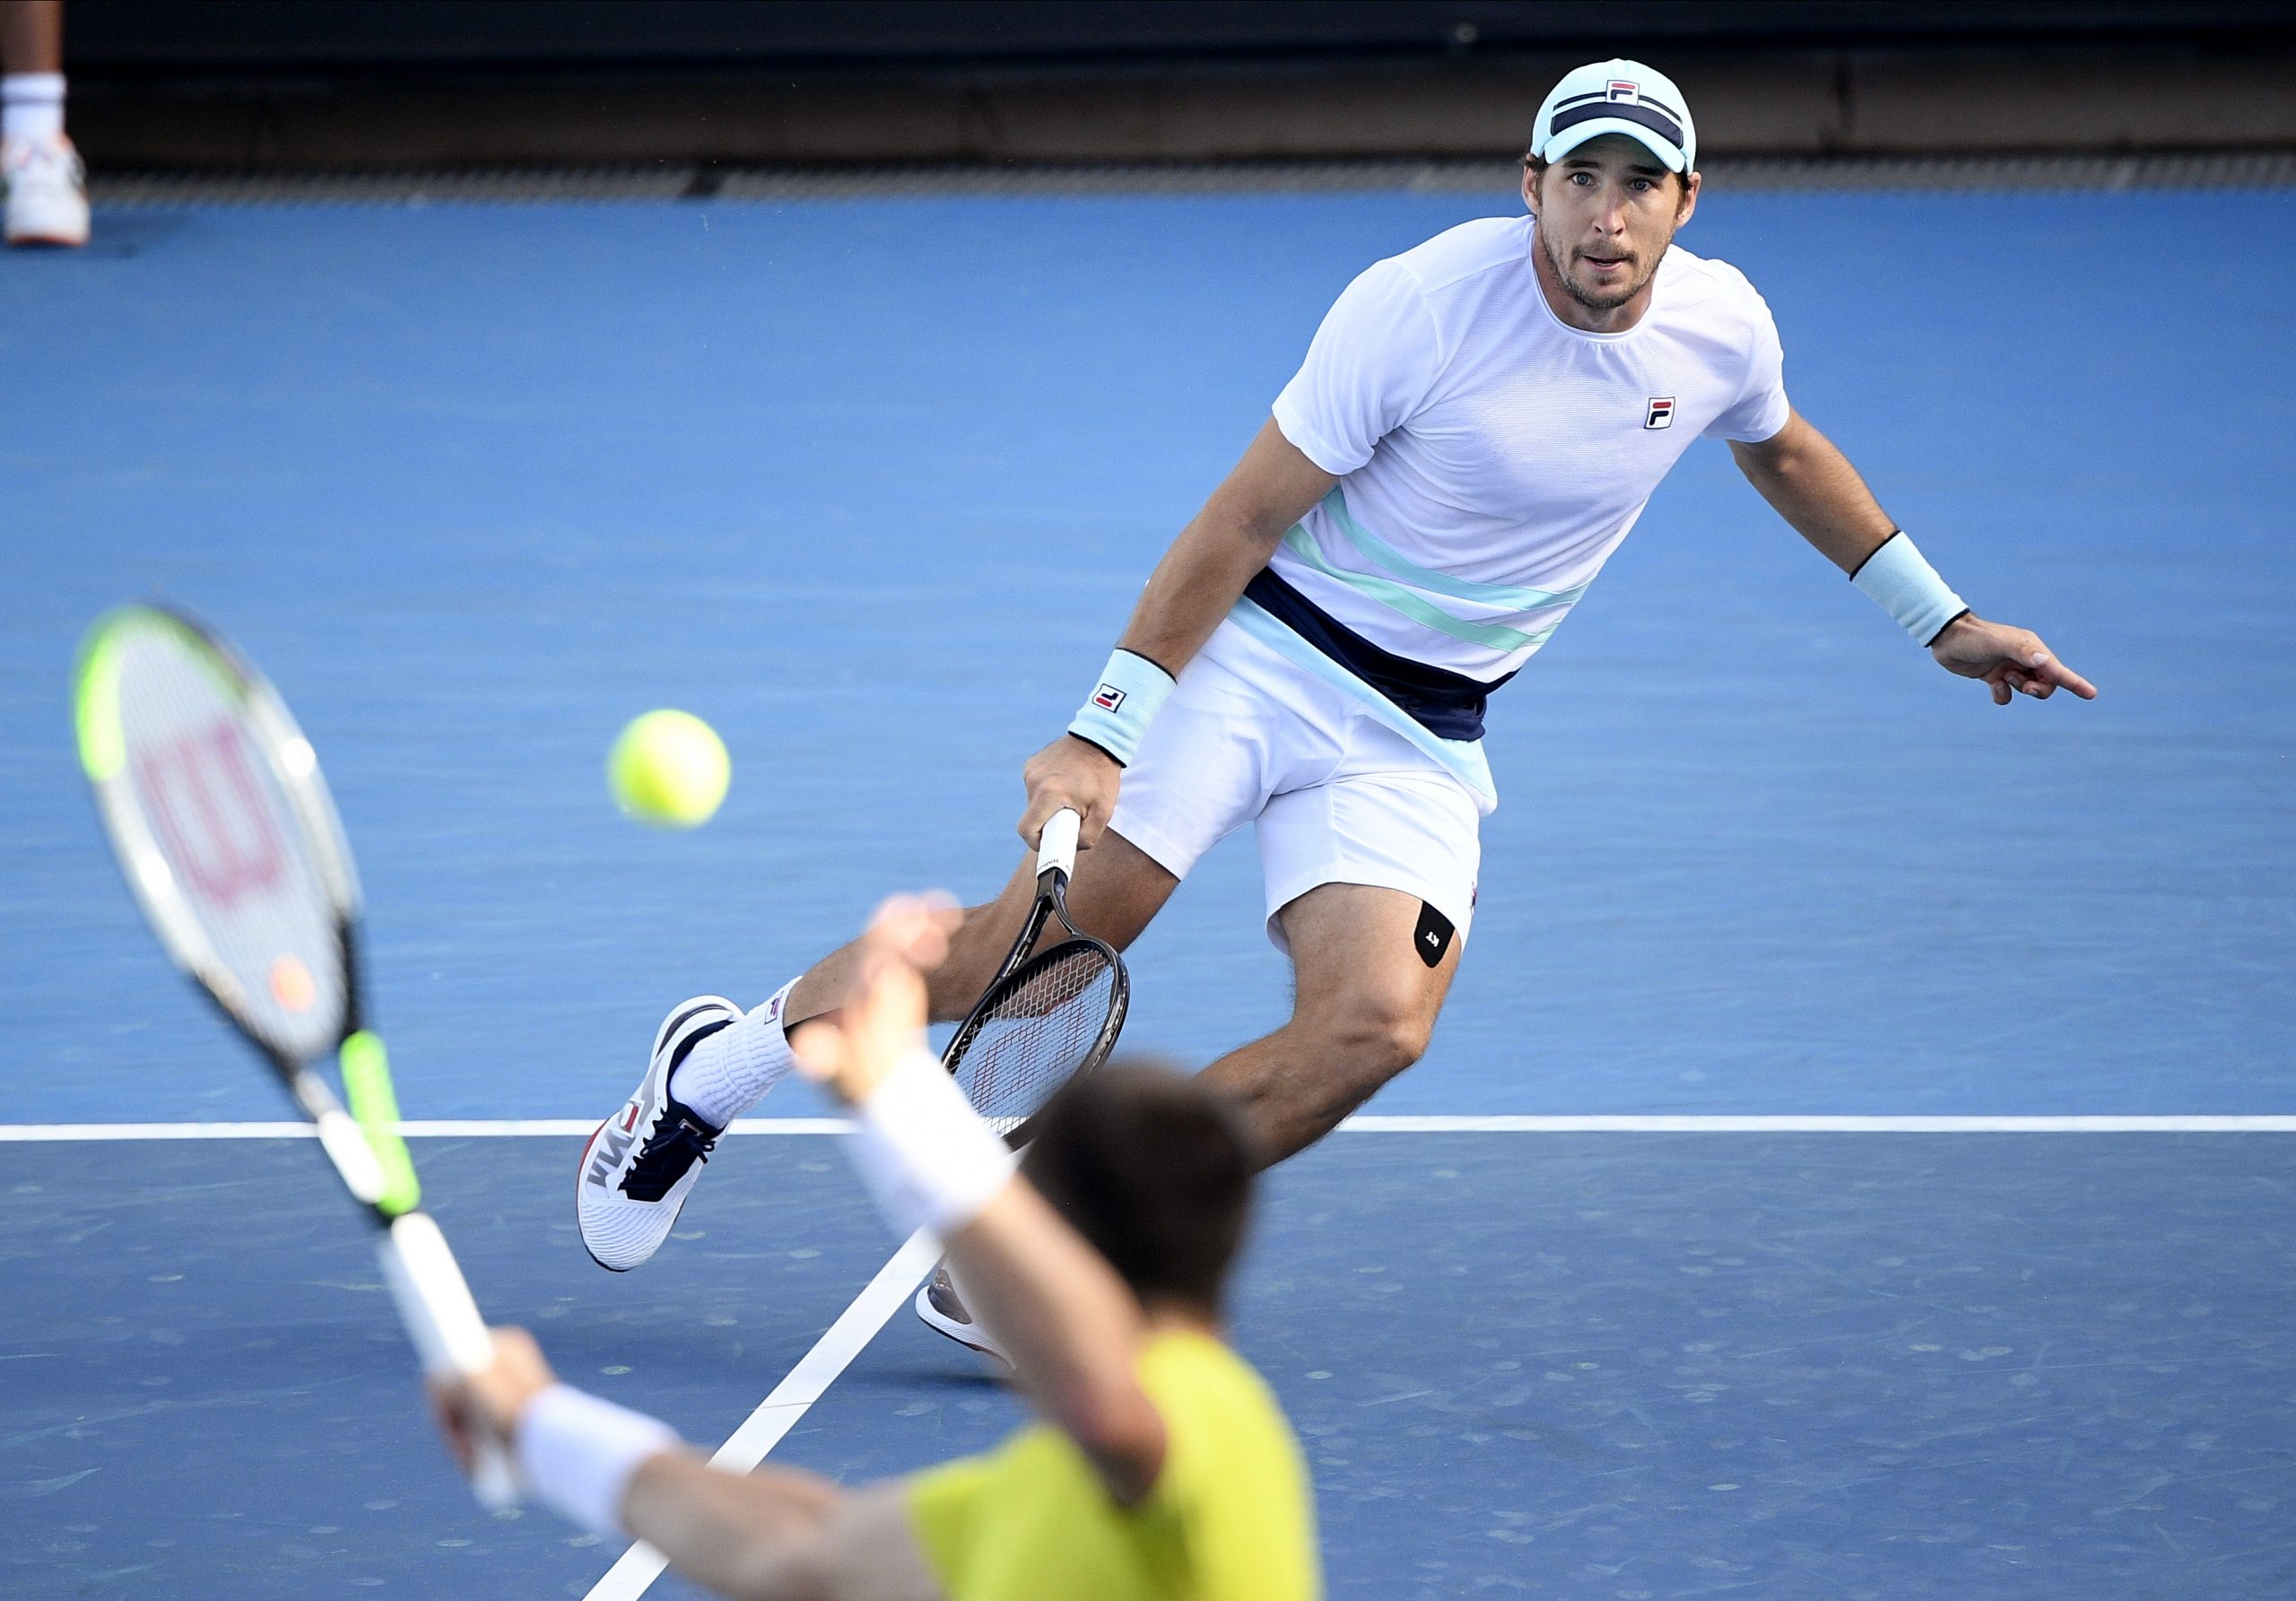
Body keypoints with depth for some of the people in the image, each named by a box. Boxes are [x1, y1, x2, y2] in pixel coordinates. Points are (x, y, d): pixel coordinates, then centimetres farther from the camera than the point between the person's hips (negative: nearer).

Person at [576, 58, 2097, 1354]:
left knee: (1375, 1025, -21)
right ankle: (713, 1068, 9)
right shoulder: (1425, 303, -18)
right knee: (1042, 939, -15)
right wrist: (1102, 734, -16)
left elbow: (1785, 451, 23)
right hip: (1260, 654, -4)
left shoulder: (1723, 326, -3)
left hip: (1417, 739, 4)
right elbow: (1241, 520, -13)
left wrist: (1942, 617, 25)